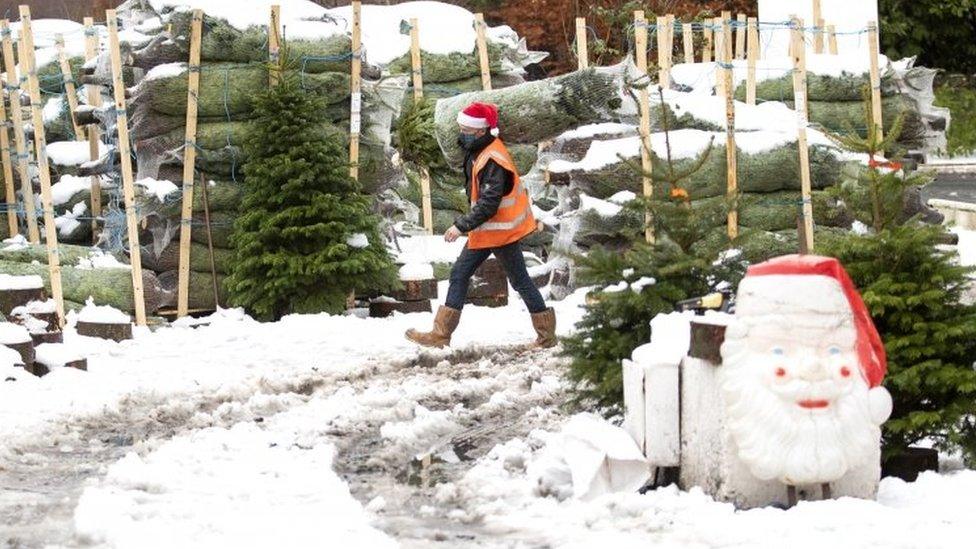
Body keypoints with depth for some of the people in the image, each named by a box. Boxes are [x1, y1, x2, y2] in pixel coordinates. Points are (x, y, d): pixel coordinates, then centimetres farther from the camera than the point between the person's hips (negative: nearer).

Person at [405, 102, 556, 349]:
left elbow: (488, 205, -28)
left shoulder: (492, 161, -25)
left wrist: (462, 226, -26)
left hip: (501, 230, -10)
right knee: (460, 274, 10)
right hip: (485, 229, 10)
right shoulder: (477, 152, 6)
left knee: (519, 280, 0)